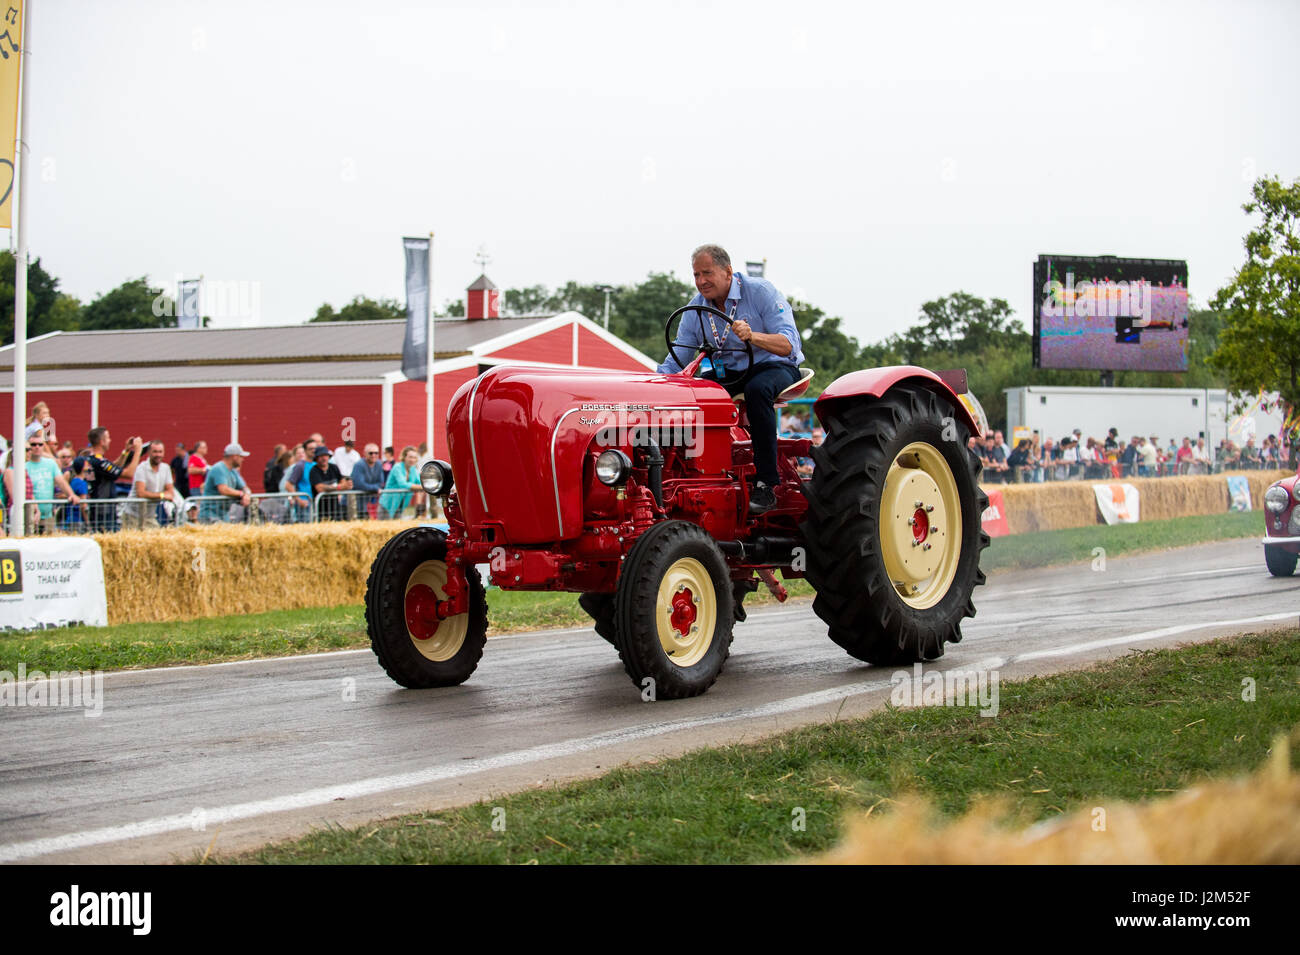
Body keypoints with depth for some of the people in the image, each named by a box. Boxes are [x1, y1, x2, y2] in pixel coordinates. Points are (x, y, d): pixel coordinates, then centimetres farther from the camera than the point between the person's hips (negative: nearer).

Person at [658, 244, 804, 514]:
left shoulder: (760, 291, -14)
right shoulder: (696, 308, 1)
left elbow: (788, 345, -23)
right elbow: (677, 359, 4)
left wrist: (752, 336, -43)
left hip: (774, 366, -5)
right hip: (728, 371, 5)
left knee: (757, 388, -40)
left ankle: (766, 483, -36)